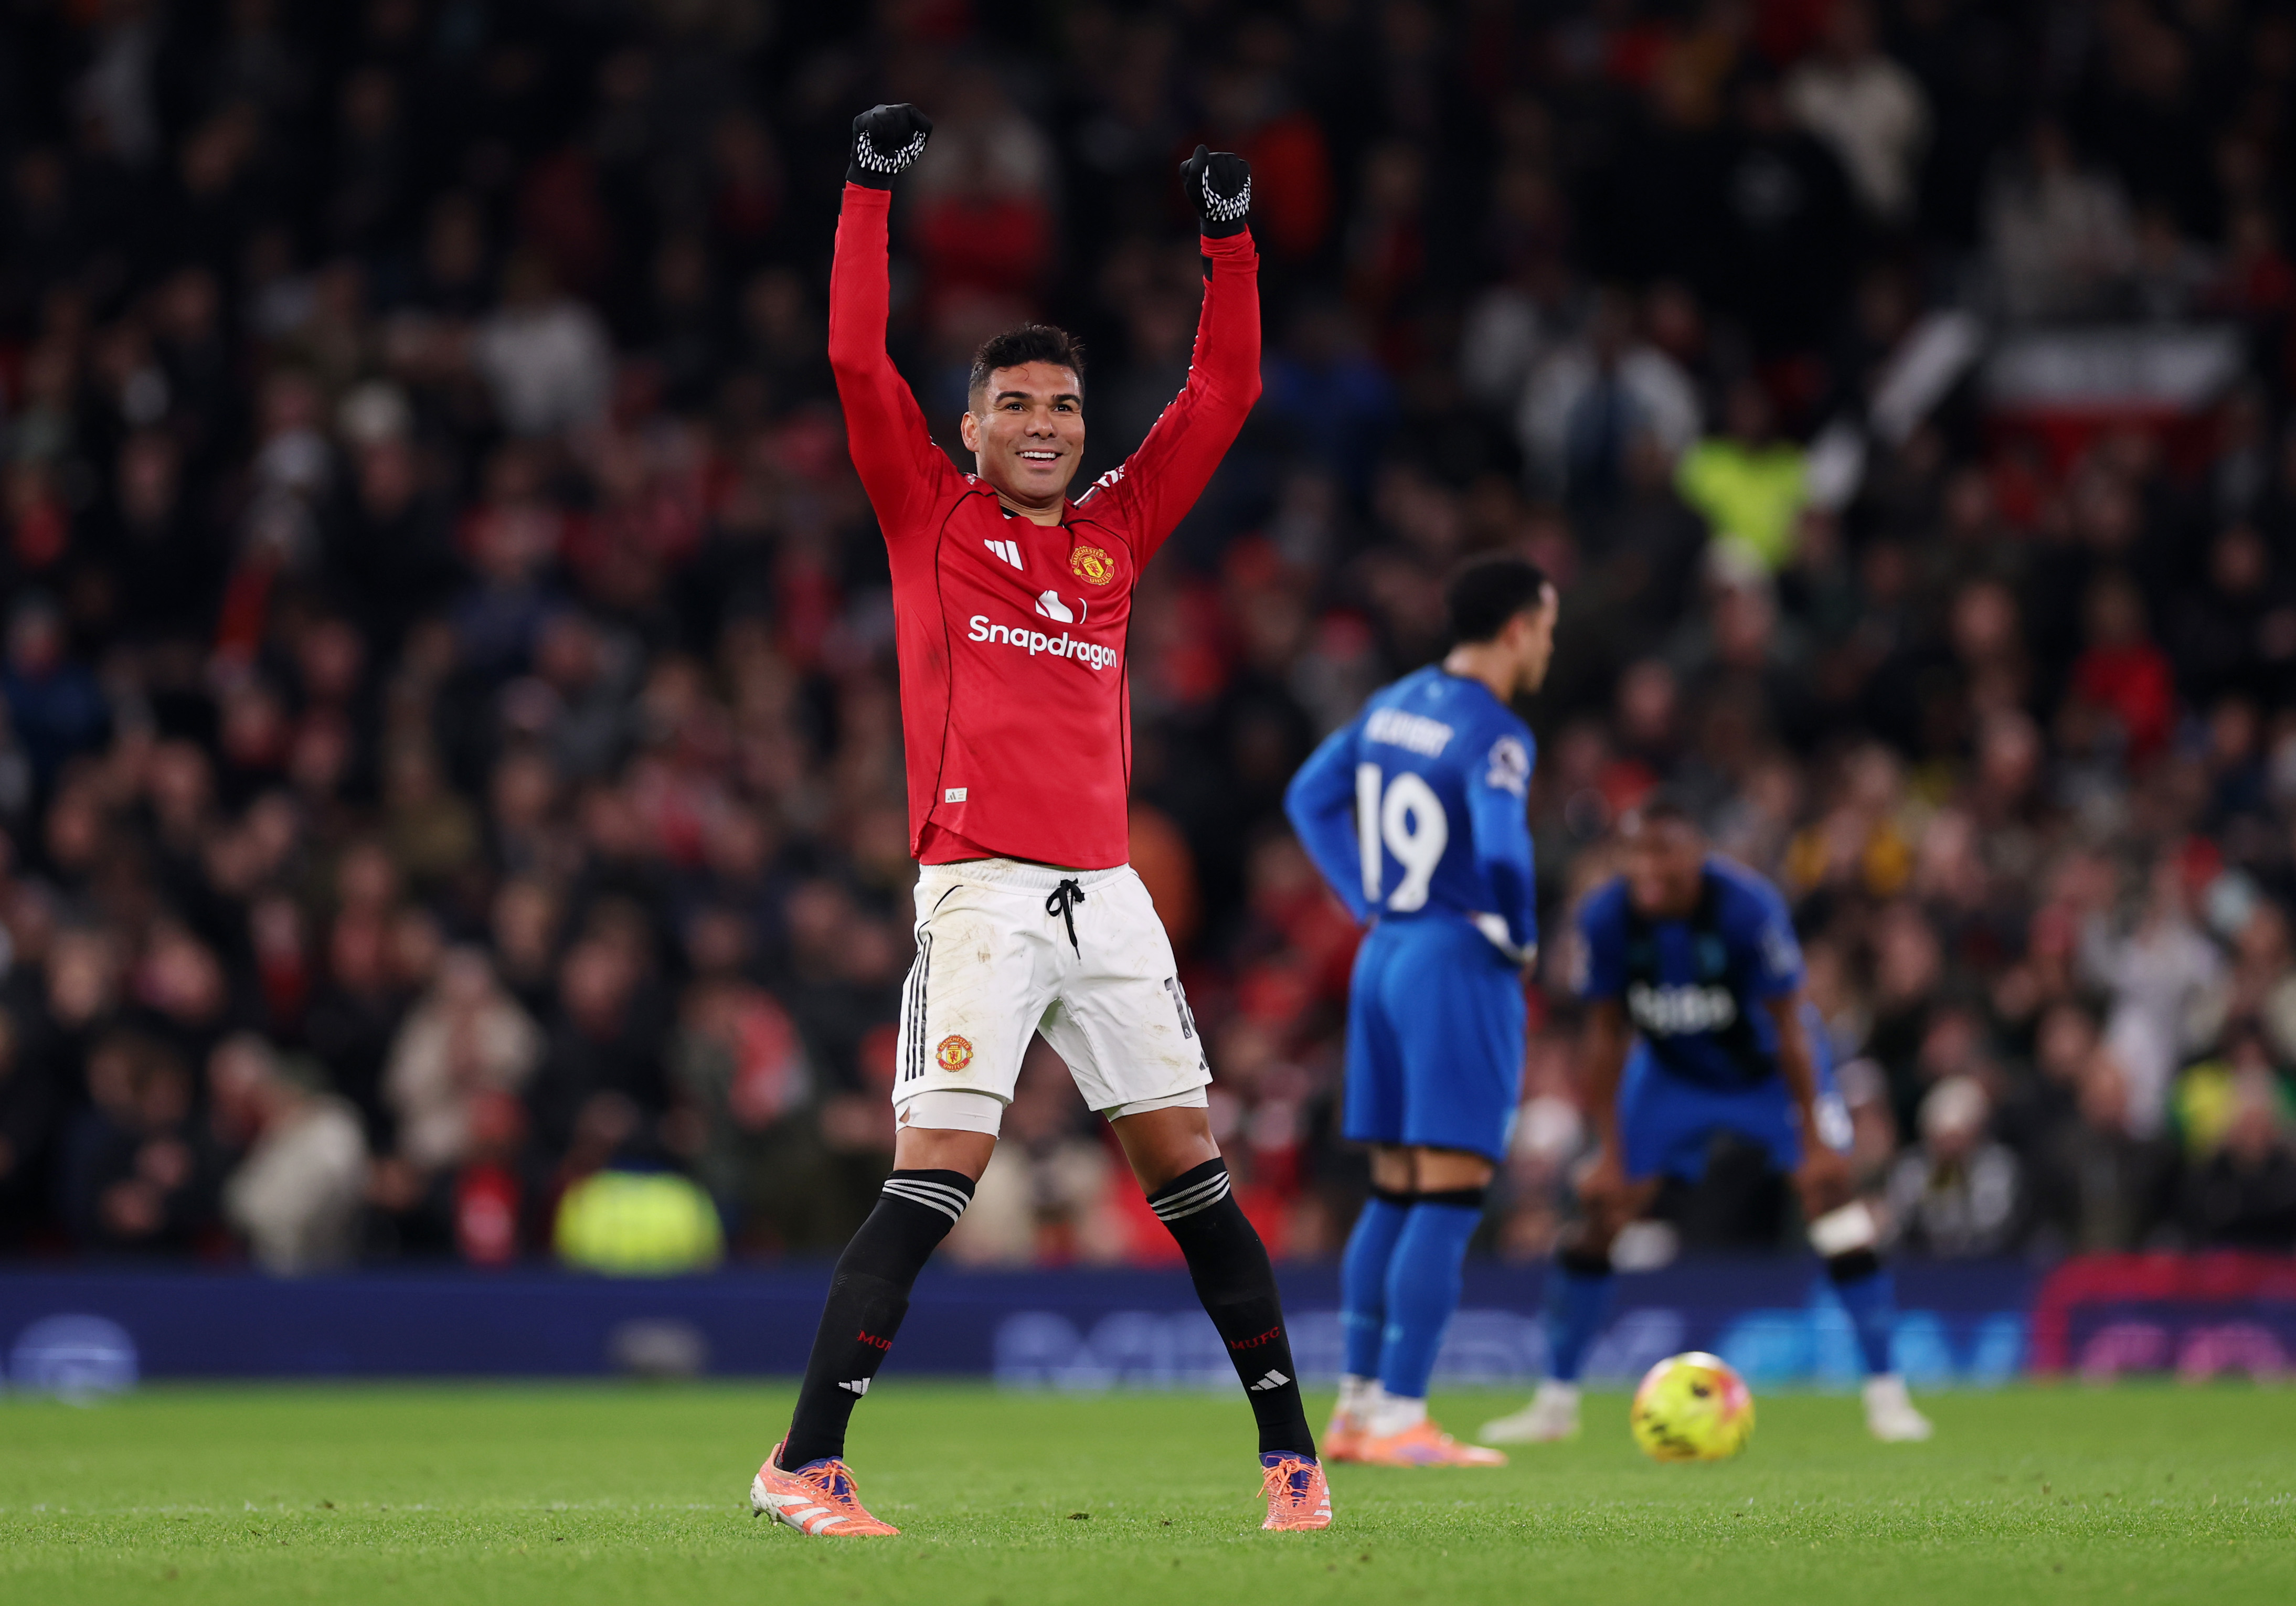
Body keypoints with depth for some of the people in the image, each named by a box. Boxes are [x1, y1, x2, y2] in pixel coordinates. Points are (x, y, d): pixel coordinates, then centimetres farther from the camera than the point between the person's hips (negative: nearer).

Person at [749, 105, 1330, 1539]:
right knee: (935, 1183, -12)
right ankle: (805, 1465, -10)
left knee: (1192, 1172, 4)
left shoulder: (1118, 531, 16)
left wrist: (1230, 238, 11)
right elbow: (857, 361, -2)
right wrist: (872, 193, -4)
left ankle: (1291, 1451, 9)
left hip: (1107, 893, 4)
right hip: (981, 890, -4)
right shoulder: (931, 517, 7)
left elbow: (1224, 392, 18)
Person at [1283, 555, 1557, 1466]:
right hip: (1460, 969, -8)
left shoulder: (1395, 704, 9)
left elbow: (1311, 798, 20)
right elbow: (1501, 851, -29)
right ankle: (1399, 1422, -8)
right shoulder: (1493, 734, -16)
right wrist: (1520, 938, -11)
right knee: (1449, 1199, -5)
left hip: (1384, 956, 8)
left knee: (1394, 1197, 14)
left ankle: (1357, 1408, 15)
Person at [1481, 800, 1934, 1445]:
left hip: (1767, 1067, -3)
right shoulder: (1607, 918, -24)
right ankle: (1556, 1402, 7)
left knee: (1828, 1192, -18)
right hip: (1672, 1070, 3)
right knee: (1601, 1210, -5)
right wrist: (1609, 1153, -10)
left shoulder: (1748, 908, -32)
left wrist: (1814, 1142, -20)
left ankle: (1886, 1394, -10)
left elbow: (1789, 1028, -23)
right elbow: (1606, 1035, -11)